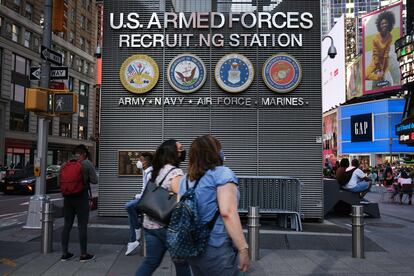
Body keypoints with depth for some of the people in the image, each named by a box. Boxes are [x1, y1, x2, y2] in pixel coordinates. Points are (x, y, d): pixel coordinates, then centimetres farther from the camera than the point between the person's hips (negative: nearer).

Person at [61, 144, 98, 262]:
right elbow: (94, 180, -8)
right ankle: (83, 254, 7)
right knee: (82, 225, 1)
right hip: (81, 196, -5)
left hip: (68, 197, 5)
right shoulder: (87, 164, -5)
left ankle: (64, 253, 18)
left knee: (67, 225, 12)